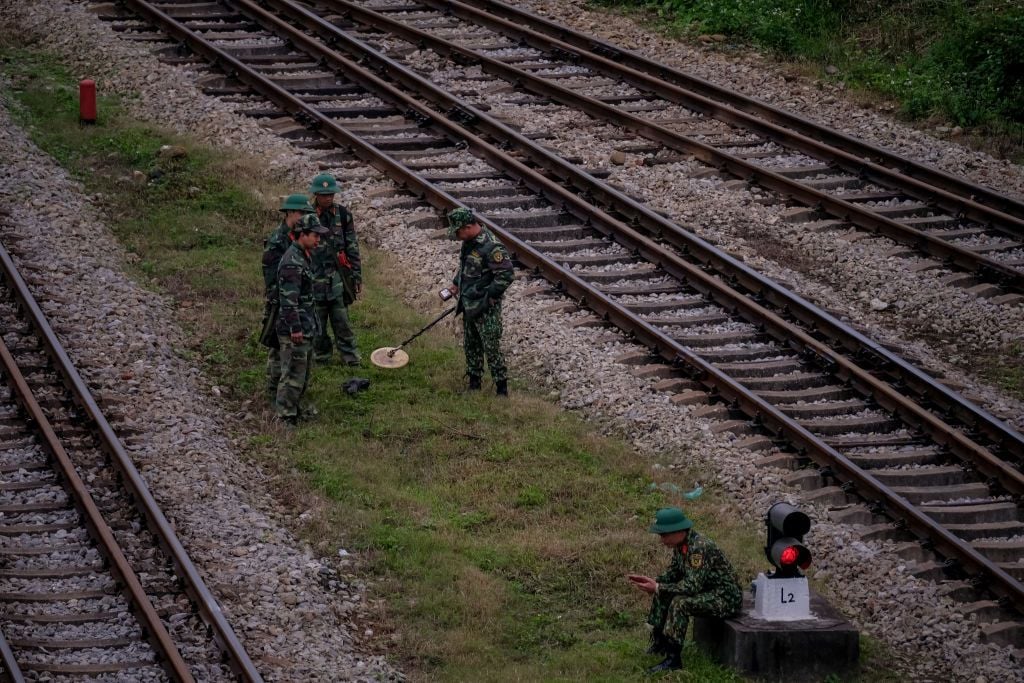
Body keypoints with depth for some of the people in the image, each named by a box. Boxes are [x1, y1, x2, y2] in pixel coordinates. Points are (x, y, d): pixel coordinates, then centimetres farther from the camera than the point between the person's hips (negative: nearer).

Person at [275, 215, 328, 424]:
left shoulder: (304, 257, 14)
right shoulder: (292, 262, -20)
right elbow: (288, 299, -24)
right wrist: (295, 328, -25)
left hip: (306, 329, 10)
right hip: (296, 330, -10)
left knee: (303, 373, 18)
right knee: (293, 375, -5)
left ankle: (292, 410, 28)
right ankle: (285, 417, 0)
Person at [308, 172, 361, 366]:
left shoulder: (343, 215, 4)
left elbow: (352, 248, 8)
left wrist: (357, 276, 7)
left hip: (337, 277, 0)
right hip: (314, 277, 0)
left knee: (342, 321, -1)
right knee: (317, 323, 5)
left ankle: (351, 359, 3)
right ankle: (322, 357, 16)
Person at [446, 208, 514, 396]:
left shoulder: (491, 247, -24)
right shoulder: (469, 242, 6)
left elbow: (506, 275, -24)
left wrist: (489, 297, -20)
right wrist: (456, 284, 16)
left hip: (486, 309, -9)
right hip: (468, 305, 9)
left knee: (491, 348, -5)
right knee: (470, 346, 16)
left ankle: (502, 389, 3)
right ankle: (474, 382, 29)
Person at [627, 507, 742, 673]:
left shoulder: (699, 547, -28)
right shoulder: (680, 544, 1)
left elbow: (692, 586, -32)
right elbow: (674, 572, 13)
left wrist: (658, 588, -27)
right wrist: (653, 581, -5)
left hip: (726, 599, -10)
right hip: (707, 592, 10)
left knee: (680, 602, -28)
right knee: (662, 594, 9)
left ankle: (673, 659, -21)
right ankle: (659, 643, 16)